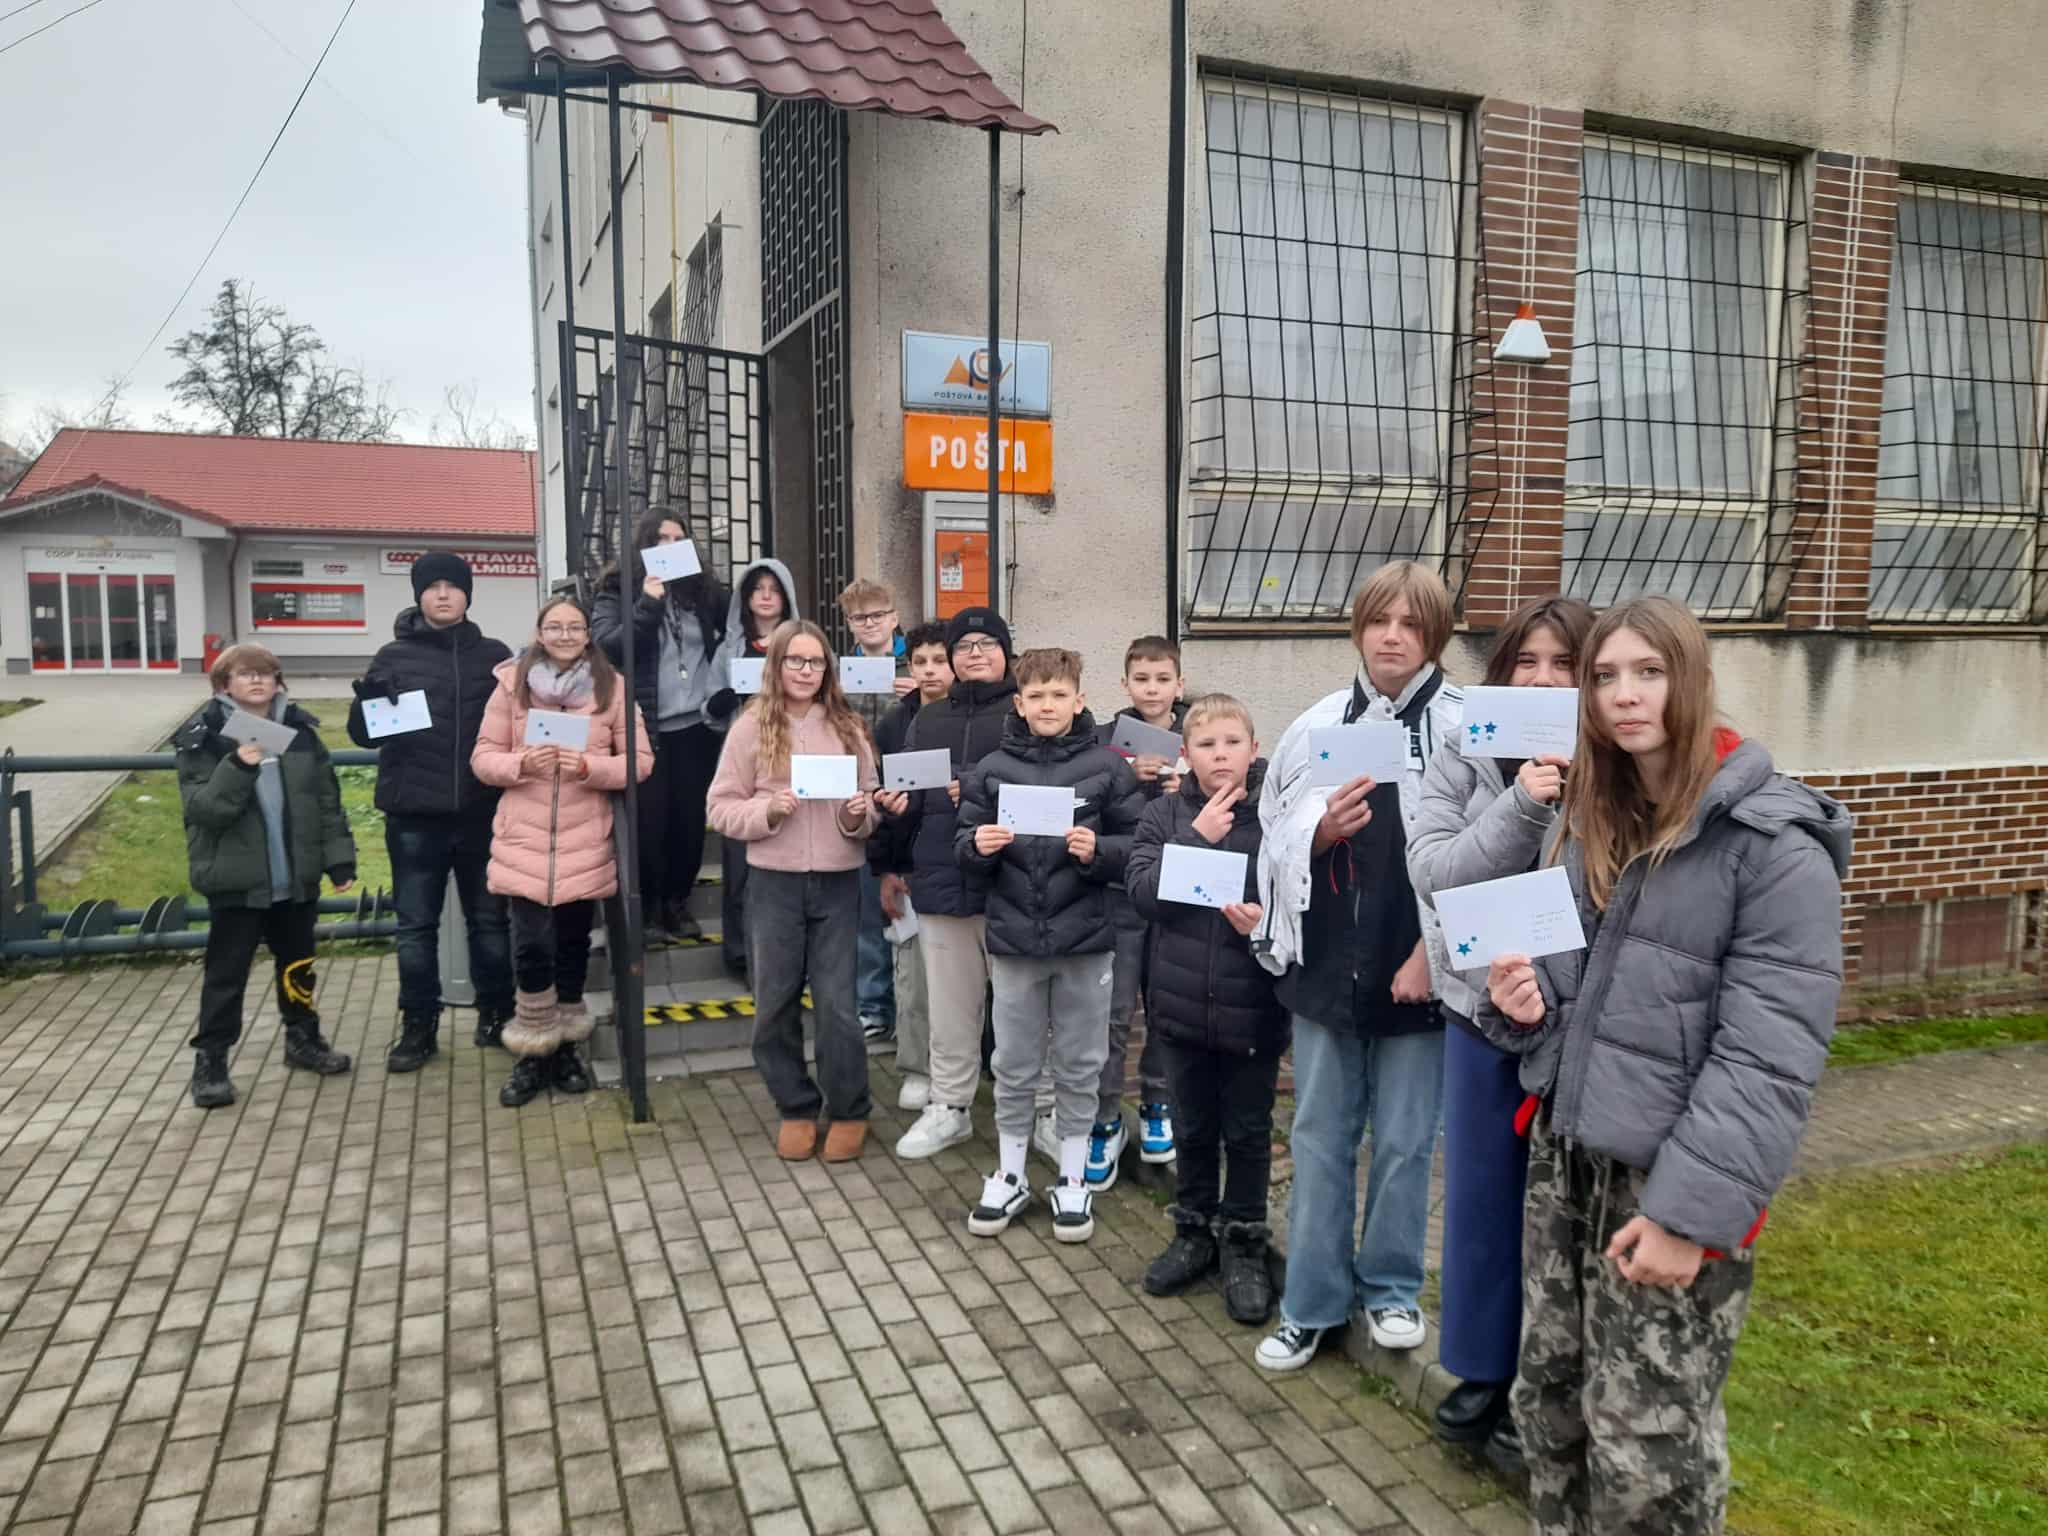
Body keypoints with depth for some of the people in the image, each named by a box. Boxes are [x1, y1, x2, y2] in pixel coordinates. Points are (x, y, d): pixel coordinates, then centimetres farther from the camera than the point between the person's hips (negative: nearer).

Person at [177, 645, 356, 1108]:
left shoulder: (300, 730, 3)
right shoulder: (204, 738, -7)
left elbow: (327, 800, 6)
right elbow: (201, 808, -16)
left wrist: (339, 858, 2)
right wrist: (237, 769, -30)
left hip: (296, 876, 4)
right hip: (236, 879, -4)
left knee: (297, 963, 17)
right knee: (227, 972, 3)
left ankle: (303, 1039, 33)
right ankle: (210, 1059, 14)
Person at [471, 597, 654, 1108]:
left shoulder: (613, 686, 0)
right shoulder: (513, 682, 2)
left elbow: (641, 760, -1)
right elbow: (483, 757, 4)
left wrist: (589, 767, -17)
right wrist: (521, 764, -16)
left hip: (586, 844, 1)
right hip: (524, 842, 0)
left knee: (573, 946, 11)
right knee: (532, 947, -7)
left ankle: (565, 1049, 28)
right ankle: (533, 1055, 12)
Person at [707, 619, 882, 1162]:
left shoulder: (848, 728, 4)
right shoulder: (751, 728, -1)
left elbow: (871, 803, 11)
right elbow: (722, 809, 0)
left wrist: (859, 816, -11)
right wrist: (767, 812, -16)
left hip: (837, 883, 0)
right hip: (774, 883, 0)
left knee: (837, 1003, 3)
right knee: (776, 1003, 9)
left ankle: (848, 1111, 22)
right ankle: (795, 1108, 27)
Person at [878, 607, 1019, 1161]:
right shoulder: (929, 719, 16)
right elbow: (909, 795, 20)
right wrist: (897, 862, 13)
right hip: (941, 880, 5)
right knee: (950, 1002, 13)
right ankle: (950, 1106, 26)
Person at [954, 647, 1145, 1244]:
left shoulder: (1108, 767, -4)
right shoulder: (992, 769, 1)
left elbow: (1138, 845, -3)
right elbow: (964, 850, 4)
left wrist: (1097, 851, -21)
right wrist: (979, 846, -18)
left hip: (1085, 939, -1)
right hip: (1013, 939, 1)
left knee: (1079, 1067, 11)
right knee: (1014, 1067, 12)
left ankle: (1073, 1180, 26)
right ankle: (1009, 1177, 27)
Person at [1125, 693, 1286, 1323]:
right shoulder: (1167, 814, 0)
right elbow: (1143, 891, -10)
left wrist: (1269, 918, -24)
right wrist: (1196, 838, -17)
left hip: (1252, 1004, -2)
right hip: (1182, 999, 2)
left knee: (1248, 1130, 13)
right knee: (1194, 1126, 19)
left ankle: (1243, 1242, 31)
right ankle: (1194, 1231, 37)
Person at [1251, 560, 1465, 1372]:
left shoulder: (1467, 729, -7)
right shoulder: (1315, 727, 2)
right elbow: (1276, 845, 4)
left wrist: (1433, 954, -14)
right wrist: (1321, 830, -16)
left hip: (1417, 969, -2)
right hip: (1326, 964, 3)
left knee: (1404, 1143, 11)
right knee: (1319, 1139, 11)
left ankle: (1391, 1288, 31)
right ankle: (1312, 1304, 25)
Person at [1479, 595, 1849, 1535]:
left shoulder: (1773, 846, -15)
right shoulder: (1587, 824, 8)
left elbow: (1769, 1058, -19)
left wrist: (1692, 1209, -21)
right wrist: (1524, 1000, -3)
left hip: (1671, 1180, -6)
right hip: (1565, 1152, 6)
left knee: (1648, 1447, 5)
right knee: (1550, 1401, 17)